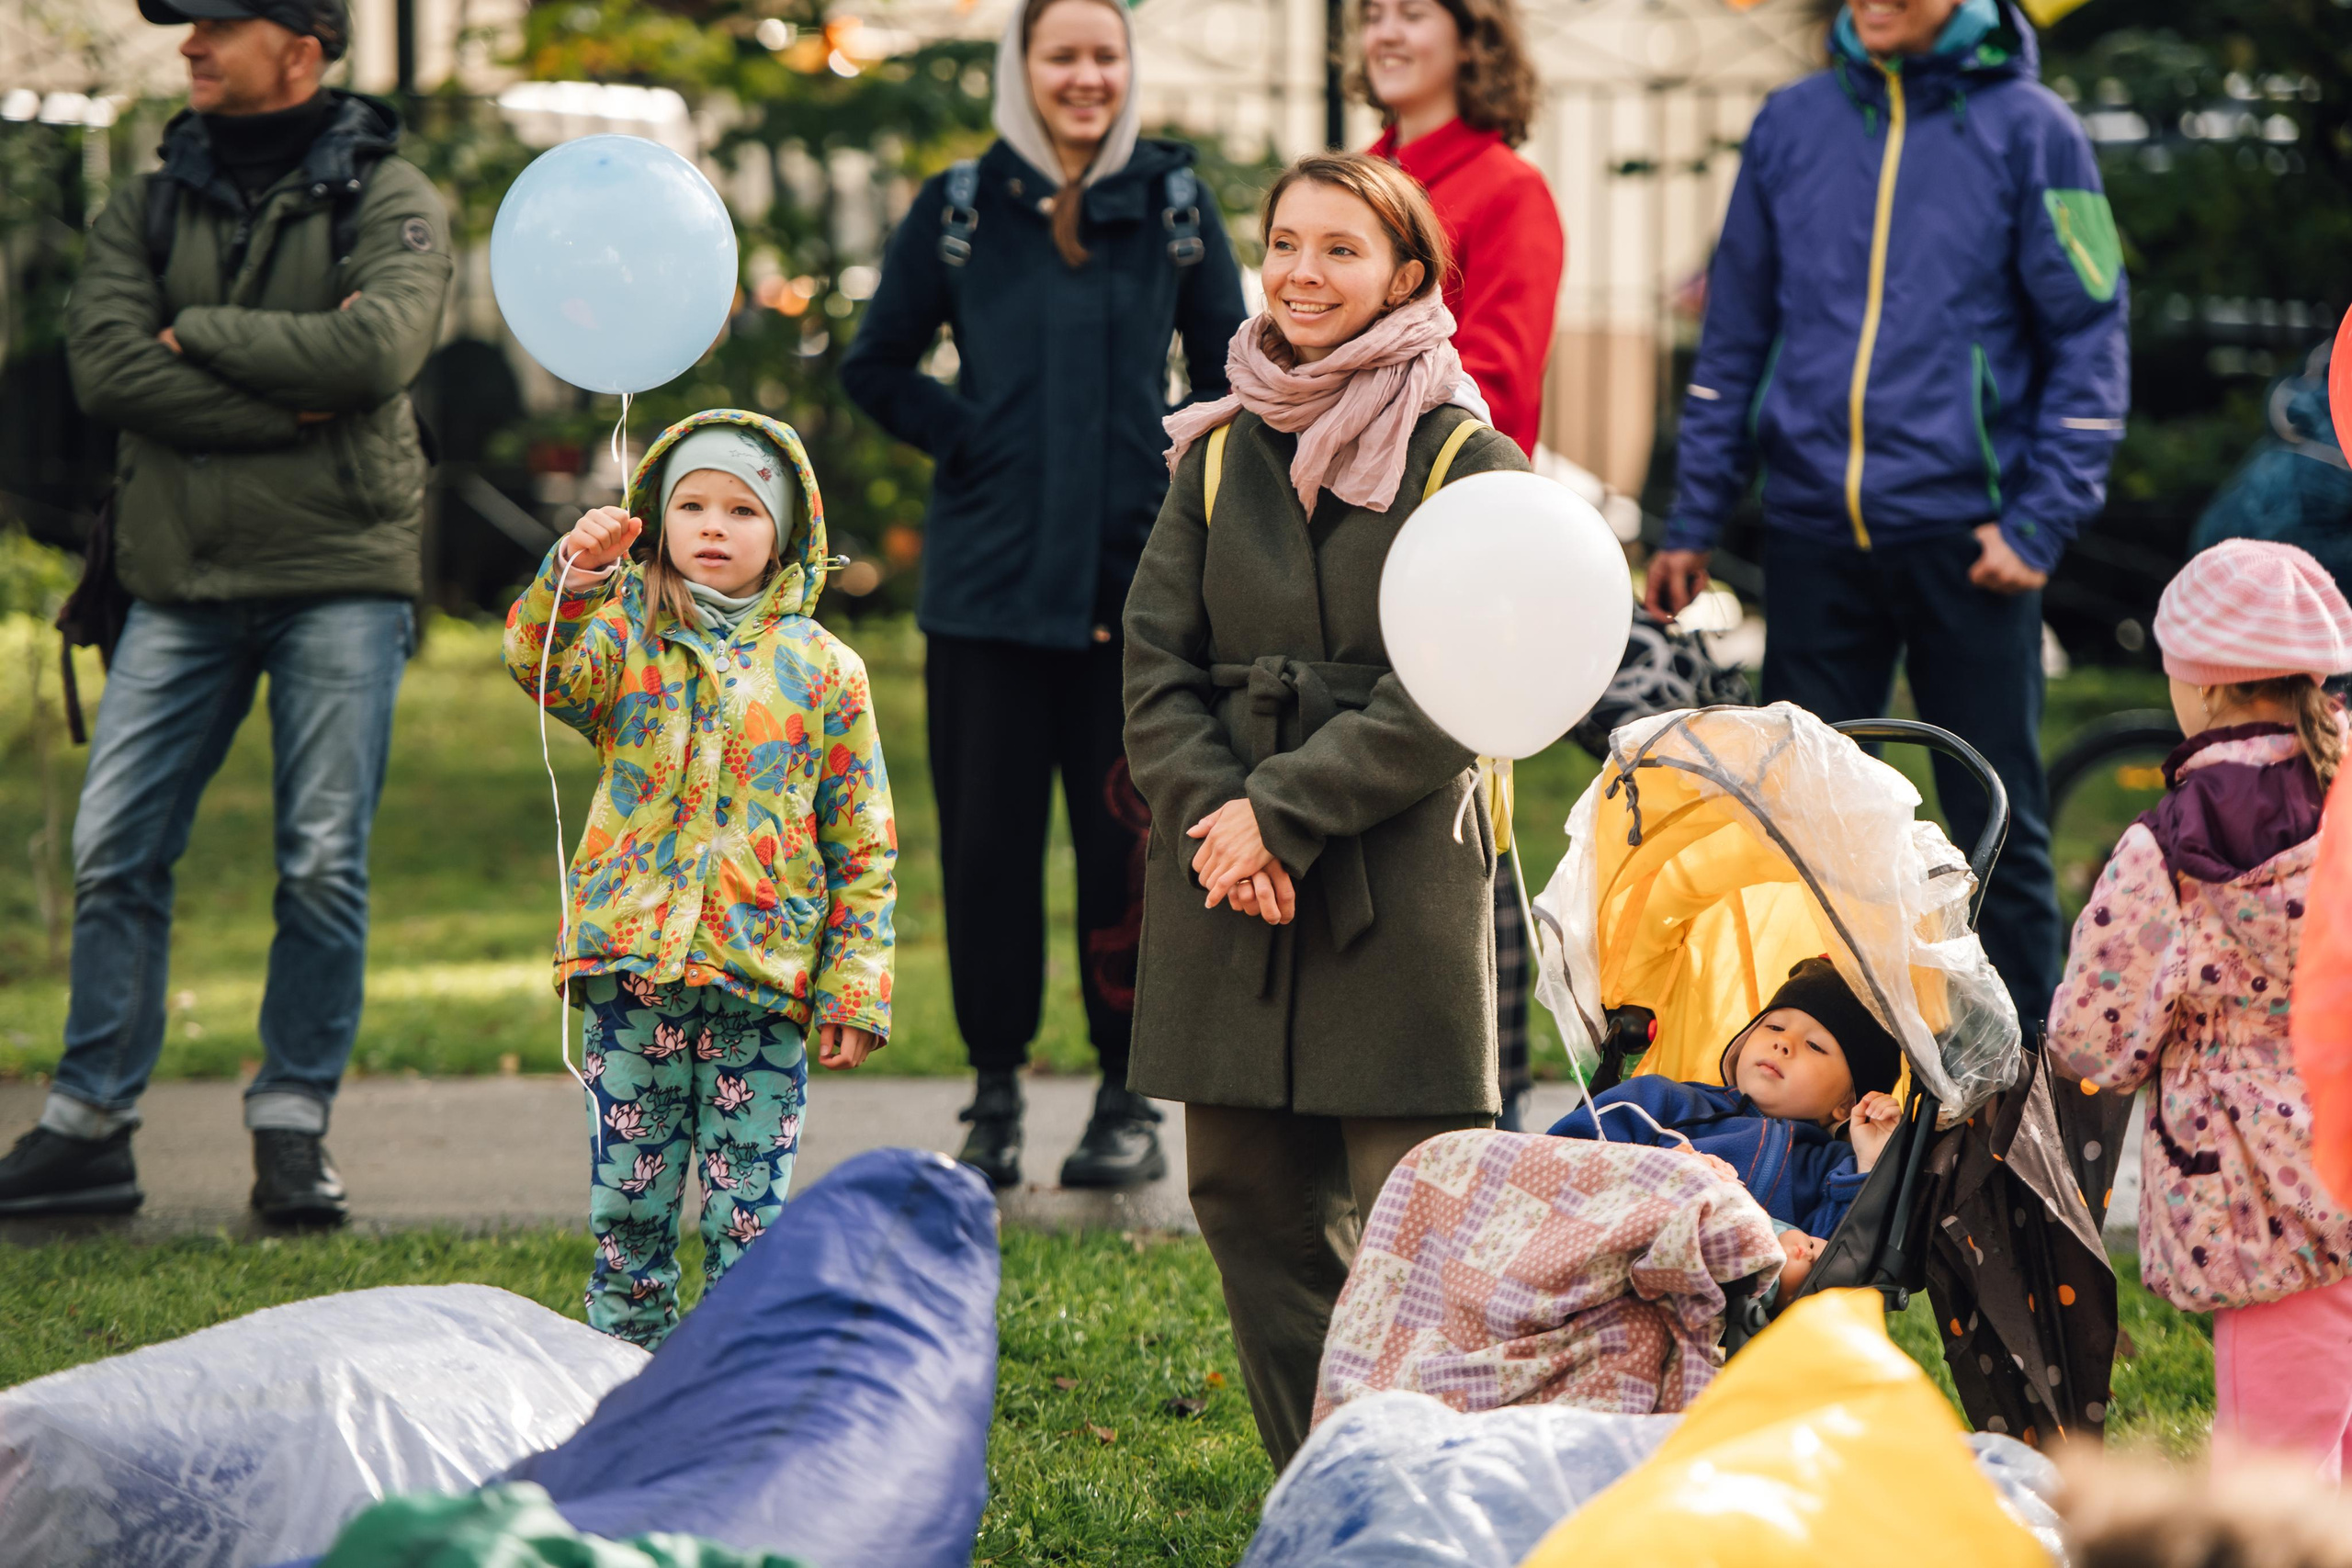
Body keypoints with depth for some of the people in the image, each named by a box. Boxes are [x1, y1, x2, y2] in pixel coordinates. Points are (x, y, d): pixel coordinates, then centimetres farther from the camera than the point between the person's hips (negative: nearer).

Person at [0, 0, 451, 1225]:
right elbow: (103, 366, -4)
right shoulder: (149, 207, 11)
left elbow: (376, 349, -17)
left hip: (338, 576, -3)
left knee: (323, 863, -2)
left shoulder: (387, 200, 2)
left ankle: (292, 1127, 7)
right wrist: (288, 399, -13)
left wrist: (195, 333, -8)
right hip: (181, 583, 3)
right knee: (115, 855, 0)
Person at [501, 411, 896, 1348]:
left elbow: (864, 847, 7)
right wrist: (573, 580, -35)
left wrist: (855, 991, 1)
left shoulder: (823, 670, 6)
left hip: (764, 976, 0)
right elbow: (544, 668, -17)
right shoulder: (627, 635, 7)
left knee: (747, 1217, 1)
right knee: (627, 1204, 5)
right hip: (633, 962, 0)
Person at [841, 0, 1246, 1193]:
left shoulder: (1173, 204, 5)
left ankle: (1129, 1098, 11)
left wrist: (1186, 474, -2)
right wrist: (963, 438, -1)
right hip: (991, 582, 0)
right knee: (986, 837, 1)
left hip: (1137, 576, 0)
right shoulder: (959, 210, 4)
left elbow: (1228, 370, 13)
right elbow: (875, 366, 12)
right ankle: (994, 1094, 13)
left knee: (1128, 837, 0)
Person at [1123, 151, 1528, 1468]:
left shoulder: (1466, 462, -2)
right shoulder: (1219, 455, 11)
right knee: (1255, 1205, 6)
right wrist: (1216, 815, -10)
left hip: (1402, 881, -5)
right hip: (1228, 876, 5)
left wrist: (1284, 812, -14)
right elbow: (1157, 660, 7)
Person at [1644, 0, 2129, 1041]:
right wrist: (1693, 520, 10)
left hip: (1966, 539, -3)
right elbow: (1735, 337, 14)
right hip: (1813, 536, 3)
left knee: (1998, 825, 3)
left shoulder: (2028, 129, -1)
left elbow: (2088, 342, 0)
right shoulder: (1792, 124, 9)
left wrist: (2040, 523, -9)